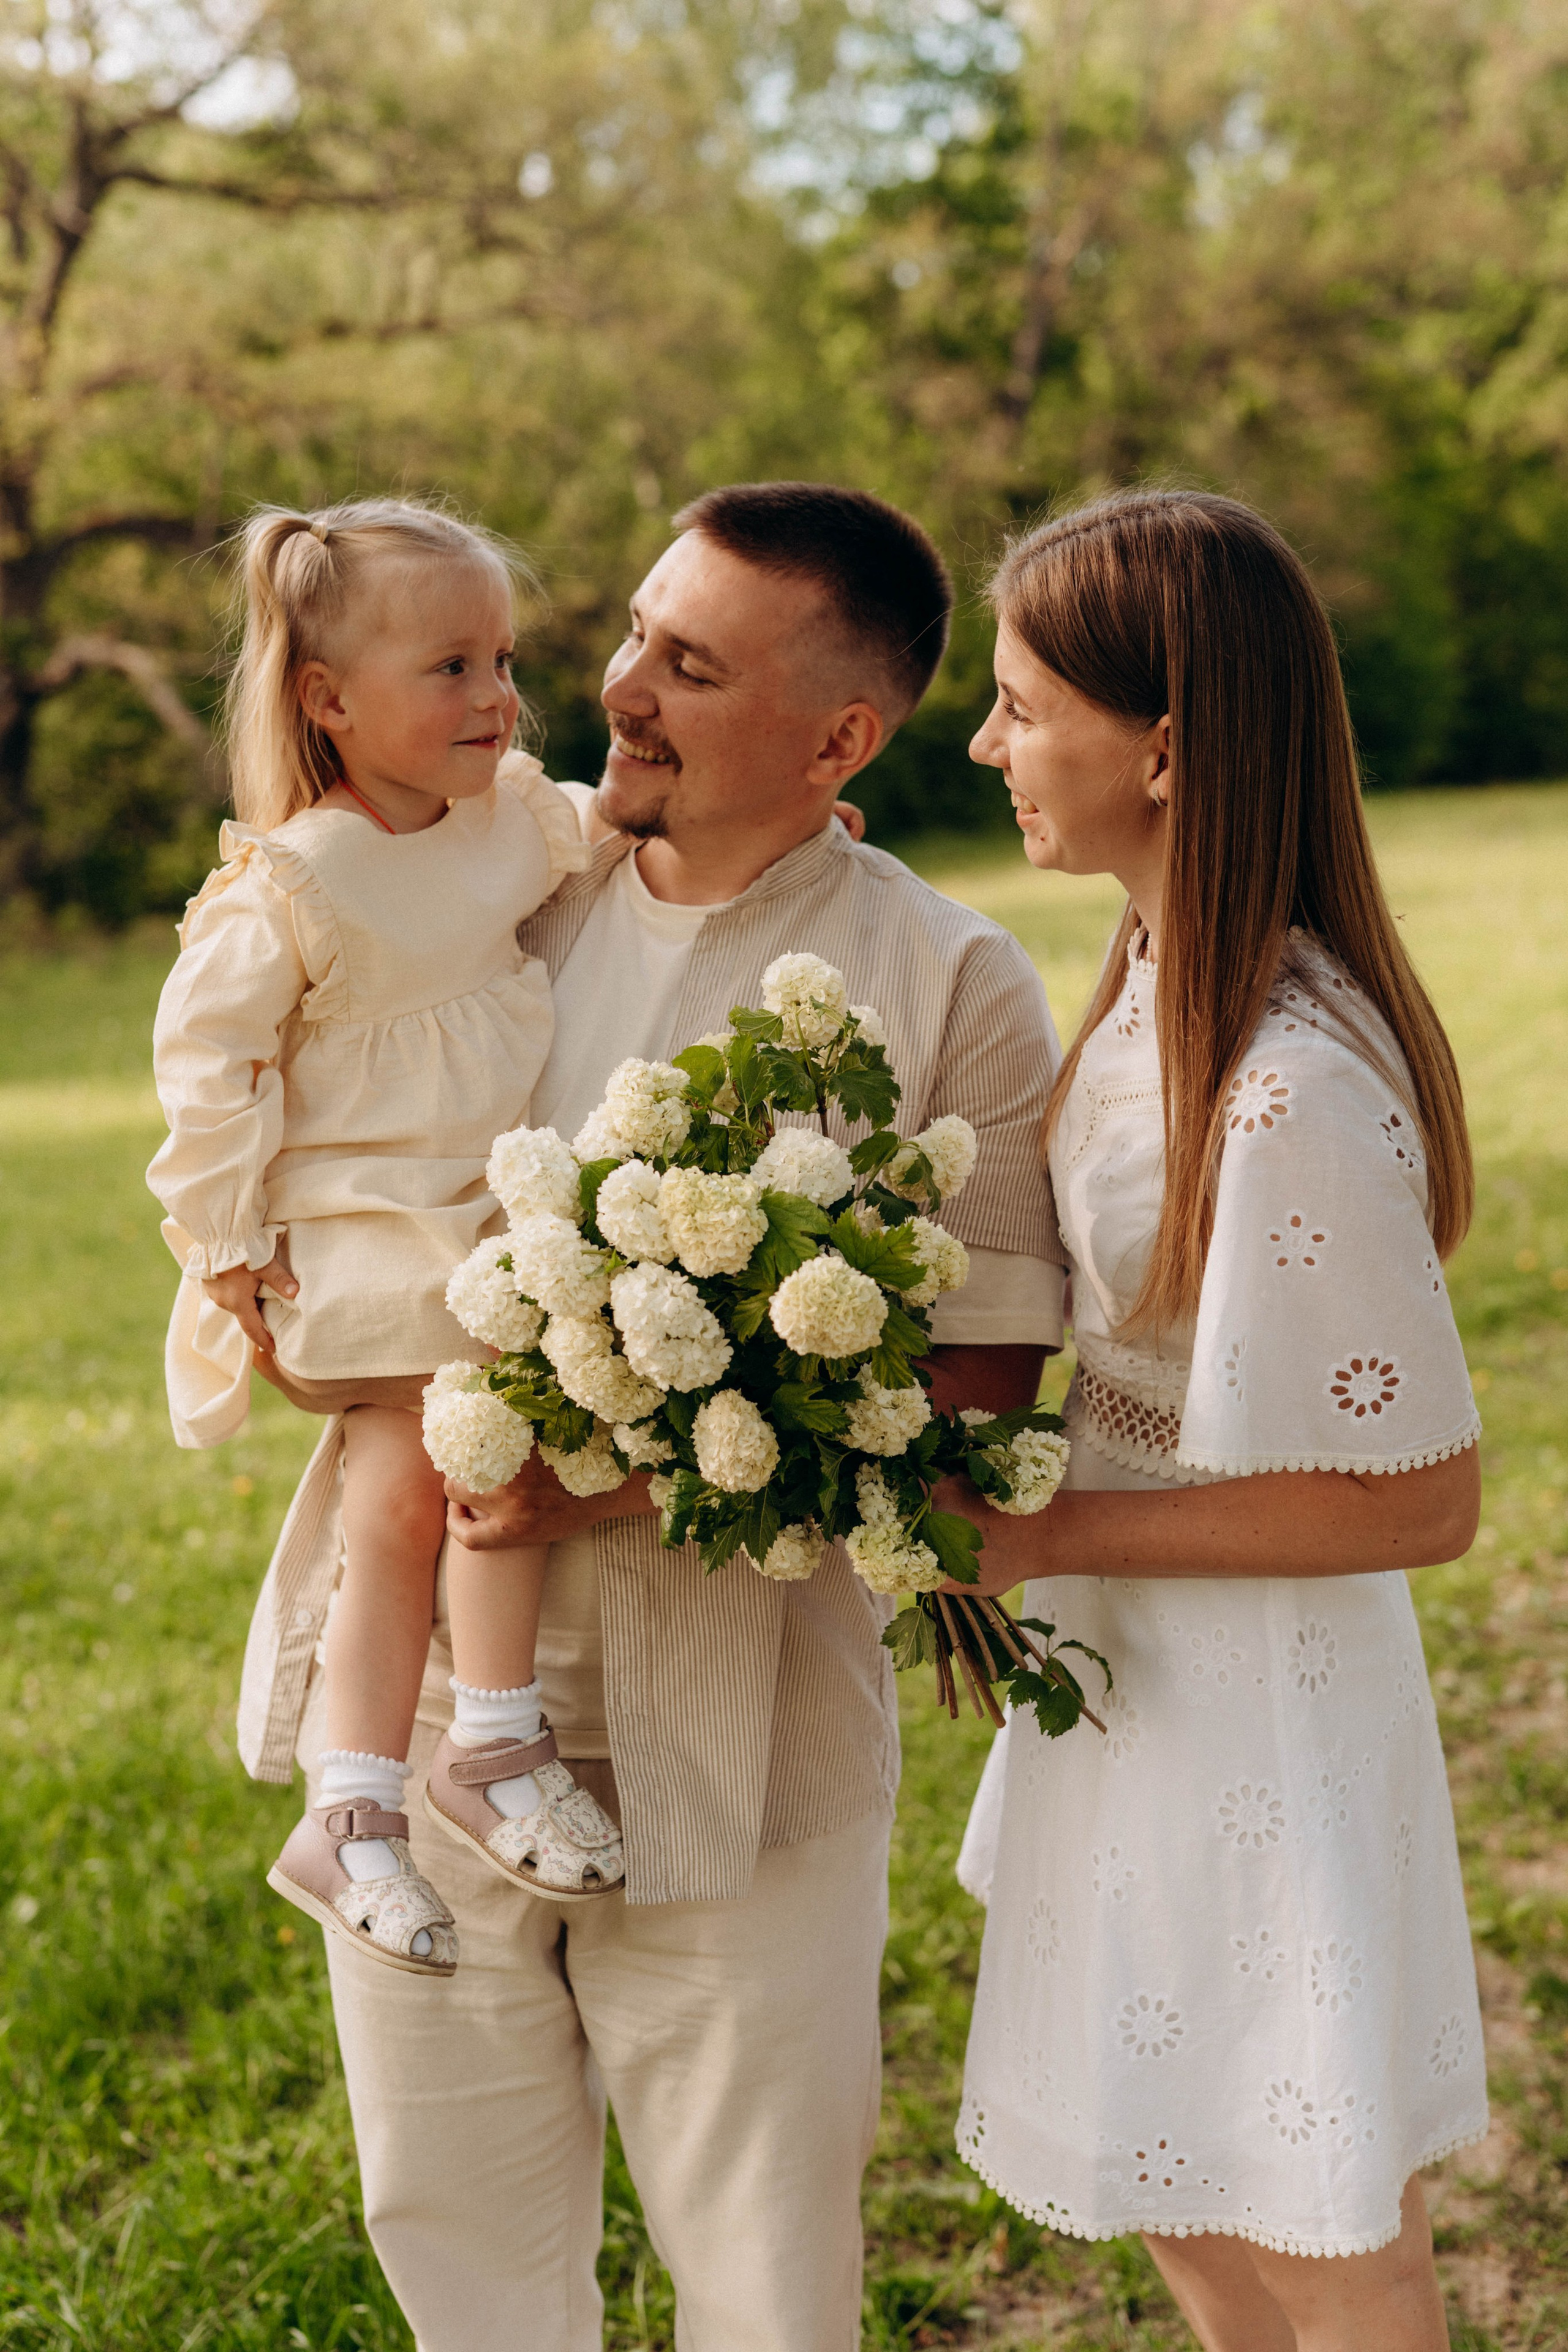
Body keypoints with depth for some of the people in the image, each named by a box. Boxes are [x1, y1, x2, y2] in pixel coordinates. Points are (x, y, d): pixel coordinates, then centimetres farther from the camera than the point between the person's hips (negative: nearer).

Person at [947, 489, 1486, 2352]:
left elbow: (1420, 1497, -23)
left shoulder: (1294, 1095, -29)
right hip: (1137, 1668, 9)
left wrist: (1050, 1535, -21)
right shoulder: (1157, 983, -1)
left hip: (1251, 1716, -9)